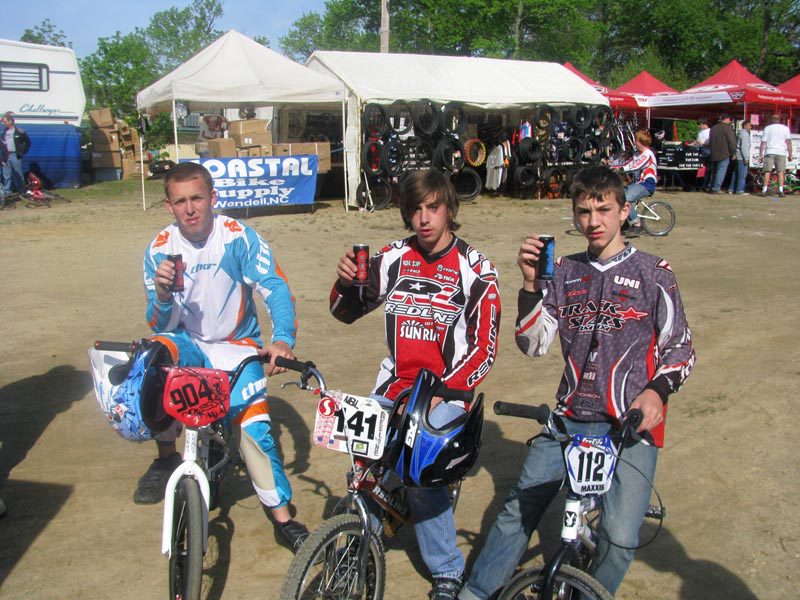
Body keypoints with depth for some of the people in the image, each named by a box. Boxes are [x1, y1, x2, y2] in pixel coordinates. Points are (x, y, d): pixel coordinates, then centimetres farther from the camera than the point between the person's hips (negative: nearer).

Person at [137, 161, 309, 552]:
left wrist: (283, 339, -39)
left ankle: (283, 516, 4)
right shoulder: (160, 249, -8)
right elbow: (161, 325, -8)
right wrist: (162, 296, -31)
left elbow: (276, 286, -21)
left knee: (255, 427, -17)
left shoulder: (238, 237, -14)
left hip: (236, 346, -1)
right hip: (188, 343, 1)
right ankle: (166, 458, -8)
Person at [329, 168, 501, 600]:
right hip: (394, 386, 4)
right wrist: (345, 281, -14)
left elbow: (483, 351, -10)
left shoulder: (475, 270, -7)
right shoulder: (394, 258, 3)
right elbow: (347, 311, 8)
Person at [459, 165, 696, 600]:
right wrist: (530, 285, -15)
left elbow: (680, 349, 5)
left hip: (631, 423, -2)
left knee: (619, 537, -14)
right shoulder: (564, 273, 7)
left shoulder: (653, 274, 1)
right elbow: (533, 344, -1)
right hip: (569, 419, 3)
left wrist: (657, 390, -15)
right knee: (518, 509, 4)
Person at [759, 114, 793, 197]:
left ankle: (764, 190, -5)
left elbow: (763, 142, 3)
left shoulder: (767, 128, 8)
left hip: (769, 152, 0)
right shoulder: (785, 128, 10)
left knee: (767, 171, 0)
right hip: (781, 152, 0)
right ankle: (780, 190, -7)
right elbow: (788, 142, 3)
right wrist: (790, 155, 4)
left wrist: (761, 154, 4)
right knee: (780, 172, 1)